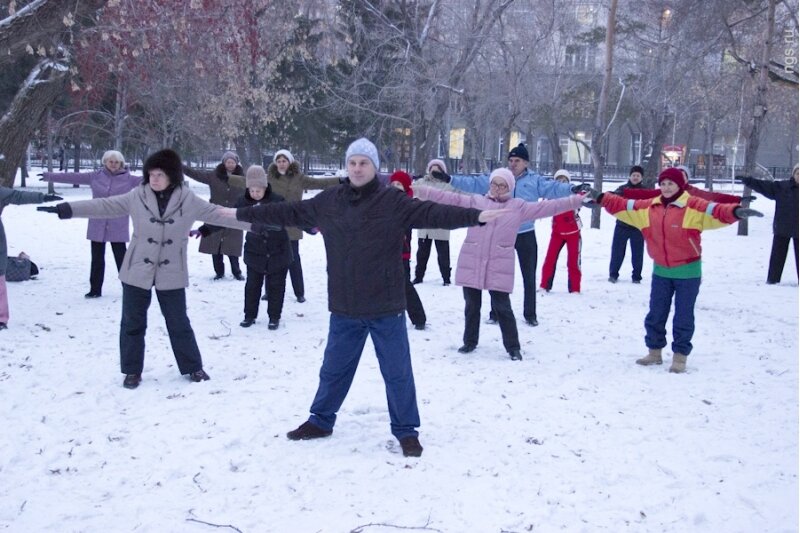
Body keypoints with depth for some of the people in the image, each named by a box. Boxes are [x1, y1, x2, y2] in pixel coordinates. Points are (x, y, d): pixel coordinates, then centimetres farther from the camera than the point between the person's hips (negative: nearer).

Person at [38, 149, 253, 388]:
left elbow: (218, 214, -4)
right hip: (137, 271, 1)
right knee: (133, 323, 8)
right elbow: (104, 206, -4)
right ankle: (132, 371, 22)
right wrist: (66, 208, -9)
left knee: (179, 323, 8)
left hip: (171, 274, -1)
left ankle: (193, 367, 24)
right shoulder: (137, 196, -6)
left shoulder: (187, 200, -7)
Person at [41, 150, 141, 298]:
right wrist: (50, 176, 7)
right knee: (97, 259, 9)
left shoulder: (128, 179, -1)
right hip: (98, 226, 3)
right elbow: (74, 177, 6)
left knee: (121, 258, 1)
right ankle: (95, 289, 18)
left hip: (118, 228, -3)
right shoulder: (95, 176, 5)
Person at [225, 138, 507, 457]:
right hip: (344, 308, 3)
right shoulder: (327, 202, 1)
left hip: (386, 308, -3)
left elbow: (432, 213, -20)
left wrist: (476, 216, -34)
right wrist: (240, 214, 14)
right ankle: (321, 421, 37)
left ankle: (406, 430, 22)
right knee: (333, 368, 18)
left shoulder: (393, 201, -10)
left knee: (397, 372, 7)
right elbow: (288, 213, 9)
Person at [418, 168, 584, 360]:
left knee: (502, 307, 0)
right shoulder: (475, 202, 8)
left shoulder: (519, 207, 6)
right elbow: (451, 198, 2)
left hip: (499, 267, -2)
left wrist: (577, 200, -8)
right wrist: (422, 191, -8)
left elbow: (547, 207, 1)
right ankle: (470, 341, 28)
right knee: (472, 305, 12)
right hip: (471, 264, 2)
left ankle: (513, 347, 13)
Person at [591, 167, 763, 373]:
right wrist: (601, 198, 11)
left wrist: (736, 212, -47)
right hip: (661, 271, 5)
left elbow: (715, 211, -28)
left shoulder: (694, 207, -13)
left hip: (687, 272, -5)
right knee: (655, 314, 13)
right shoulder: (649, 207, 3)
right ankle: (654, 351, 27)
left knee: (683, 317, 2)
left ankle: (680, 356, 14)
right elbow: (623, 206, 11)